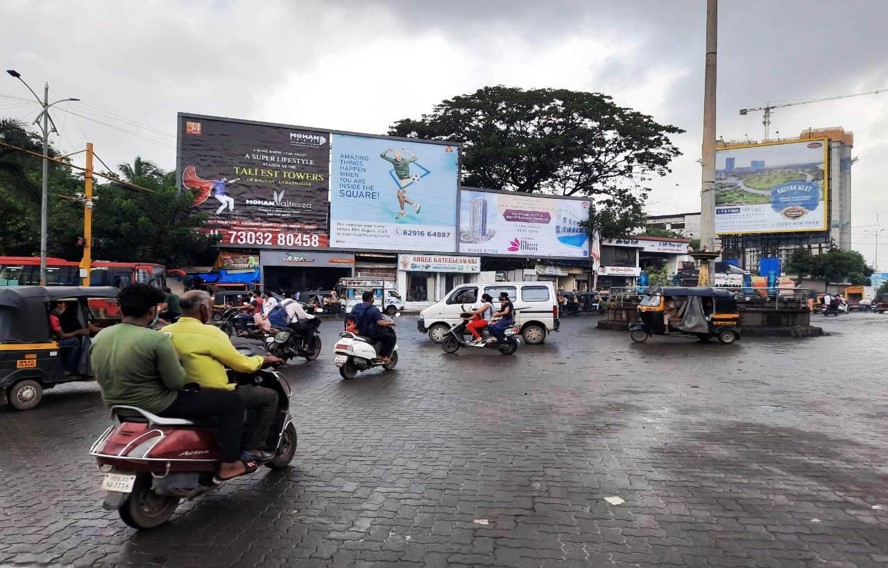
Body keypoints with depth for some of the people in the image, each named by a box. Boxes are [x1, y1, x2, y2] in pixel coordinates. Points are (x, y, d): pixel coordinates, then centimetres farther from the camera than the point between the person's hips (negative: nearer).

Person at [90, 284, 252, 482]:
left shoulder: (99, 337, 1)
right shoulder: (157, 339, -22)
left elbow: (103, 377, 13)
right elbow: (177, 383, -18)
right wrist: (175, 360, 1)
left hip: (118, 406, 9)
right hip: (156, 406, -9)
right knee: (232, 401, -1)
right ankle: (228, 465, 0)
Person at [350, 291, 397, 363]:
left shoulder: (355, 308, 5)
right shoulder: (374, 309, -17)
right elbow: (380, 323, -24)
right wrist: (390, 322, -4)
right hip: (371, 333, -8)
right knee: (392, 337, 4)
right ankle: (383, 356, -1)